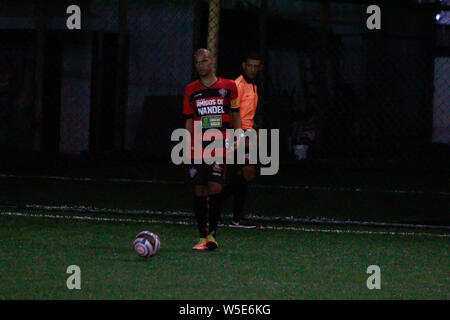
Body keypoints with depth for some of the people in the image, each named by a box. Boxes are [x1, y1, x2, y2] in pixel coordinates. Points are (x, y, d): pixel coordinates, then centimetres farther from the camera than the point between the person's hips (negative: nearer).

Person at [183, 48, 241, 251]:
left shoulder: (228, 87, 7)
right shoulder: (191, 90, 11)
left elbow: (235, 115, 14)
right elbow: (189, 121, 13)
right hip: (198, 145, 2)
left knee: (215, 186, -14)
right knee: (199, 188, -1)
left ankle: (212, 233, -6)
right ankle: (203, 236, 5)